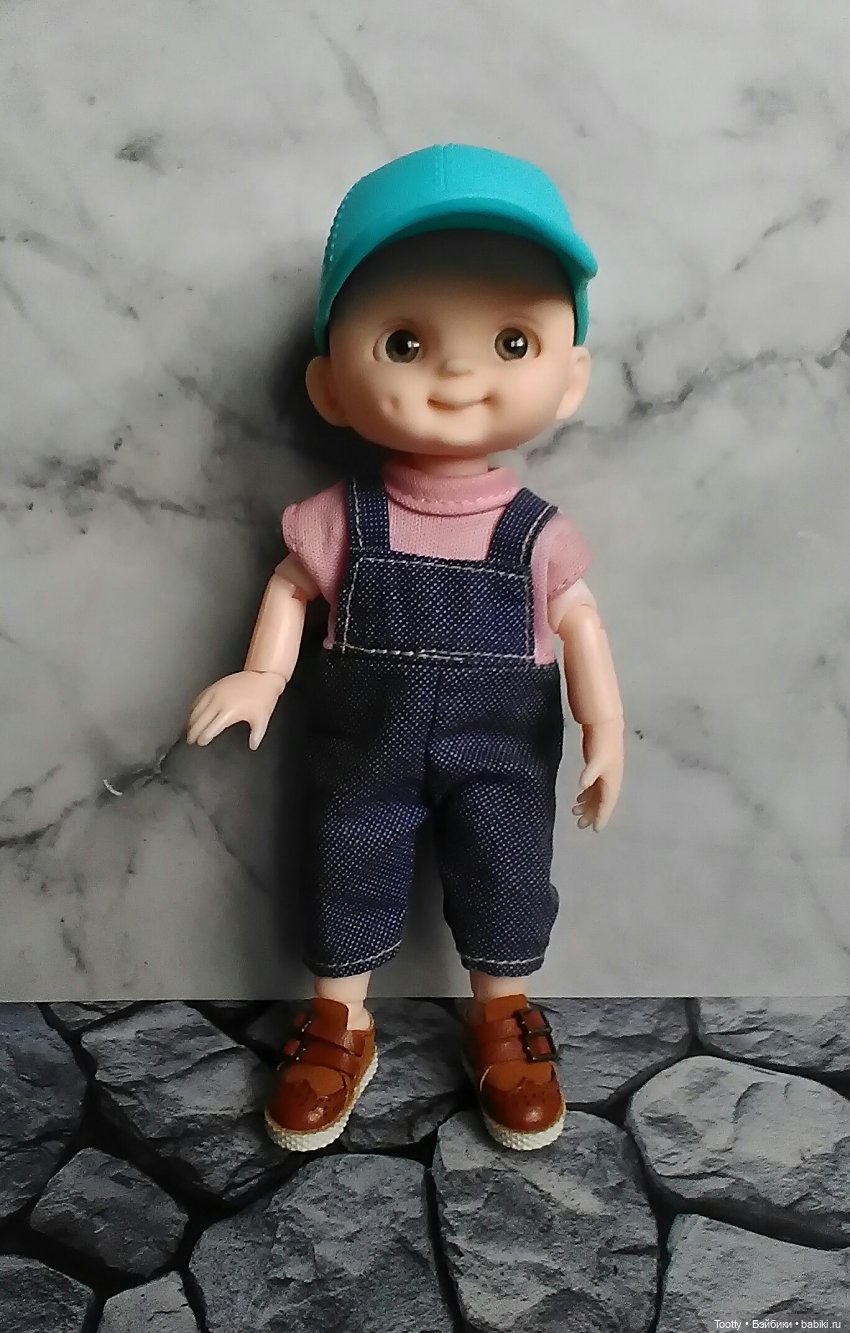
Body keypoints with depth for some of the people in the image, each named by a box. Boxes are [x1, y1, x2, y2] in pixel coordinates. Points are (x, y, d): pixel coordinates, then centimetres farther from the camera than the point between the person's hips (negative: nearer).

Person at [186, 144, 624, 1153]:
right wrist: (262, 675, -10)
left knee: (507, 878, 12)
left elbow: (580, 628, -8)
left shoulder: (539, 533, -13)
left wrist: (604, 726, -18)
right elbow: (290, 588, 0)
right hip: (365, 745, 1)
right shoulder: (341, 521, -13)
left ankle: (502, 1019, 39)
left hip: (504, 749, 0)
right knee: (346, 872, 13)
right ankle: (339, 1024, 37)